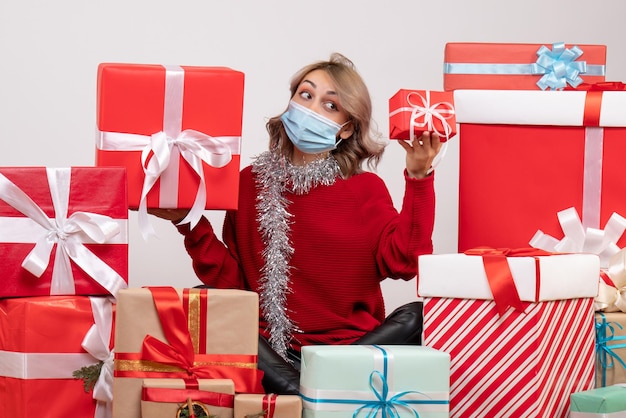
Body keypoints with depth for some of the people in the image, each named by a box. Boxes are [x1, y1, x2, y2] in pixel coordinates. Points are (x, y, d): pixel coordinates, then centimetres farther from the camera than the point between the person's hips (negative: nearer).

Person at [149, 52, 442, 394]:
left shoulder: (366, 188, 9)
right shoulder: (250, 183, 11)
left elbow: (404, 262, -9)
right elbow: (231, 279, 5)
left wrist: (419, 178, -11)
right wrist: (190, 225, -6)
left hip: (356, 345, -1)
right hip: (271, 348, 1)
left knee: (416, 316, -29)